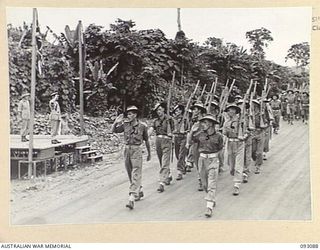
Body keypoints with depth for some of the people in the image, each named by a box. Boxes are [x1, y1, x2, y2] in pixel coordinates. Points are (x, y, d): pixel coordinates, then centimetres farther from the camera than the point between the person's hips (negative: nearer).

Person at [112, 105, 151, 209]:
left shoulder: (142, 126, -3)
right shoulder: (125, 124, 4)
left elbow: (146, 140, 7)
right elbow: (114, 130, 5)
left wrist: (149, 153, 13)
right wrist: (116, 122, -12)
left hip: (136, 150, -5)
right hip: (127, 149, 5)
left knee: (135, 175, -11)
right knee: (130, 174, 14)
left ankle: (132, 199, -17)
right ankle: (139, 192, 33)